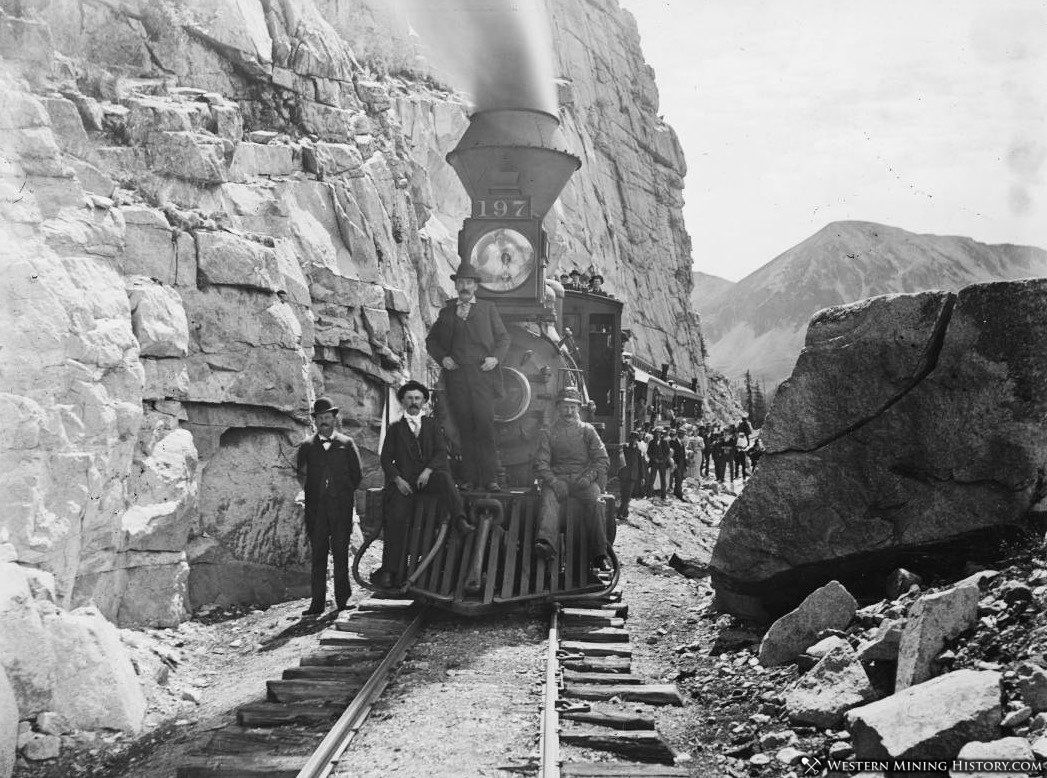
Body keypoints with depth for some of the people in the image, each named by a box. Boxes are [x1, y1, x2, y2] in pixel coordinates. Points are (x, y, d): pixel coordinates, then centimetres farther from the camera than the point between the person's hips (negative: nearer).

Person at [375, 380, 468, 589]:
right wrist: (397, 479, -9)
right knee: (397, 519, -21)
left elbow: (441, 452, 7)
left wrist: (428, 470, -12)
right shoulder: (395, 428, 16)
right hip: (403, 481, -1)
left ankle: (460, 519, -51)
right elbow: (386, 459, 9)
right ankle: (389, 570, -20)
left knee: (444, 478, -34)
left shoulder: (431, 424, 18)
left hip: (428, 476, 1)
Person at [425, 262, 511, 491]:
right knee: (464, 428, 0)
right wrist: (442, 358, 3)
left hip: (482, 374, -2)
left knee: (485, 426, -11)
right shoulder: (446, 312, 17)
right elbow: (431, 340, 22)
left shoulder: (488, 308, 14)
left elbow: (503, 338, 14)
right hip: (456, 376, 2)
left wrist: (496, 358, -4)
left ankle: (490, 478, -8)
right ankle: (469, 478, 3)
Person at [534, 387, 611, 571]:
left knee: (594, 501, -32)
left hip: (584, 478, 0)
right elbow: (541, 464, 6)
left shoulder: (587, 430, 16)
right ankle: (546, 542, -57)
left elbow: (603, 460, 8)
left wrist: (589, 476, -11)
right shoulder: (548, 433, 16)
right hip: (557, 478, 0)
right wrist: (553, 481, -14)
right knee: (548, 497, -34)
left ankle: (600, 555, -38)